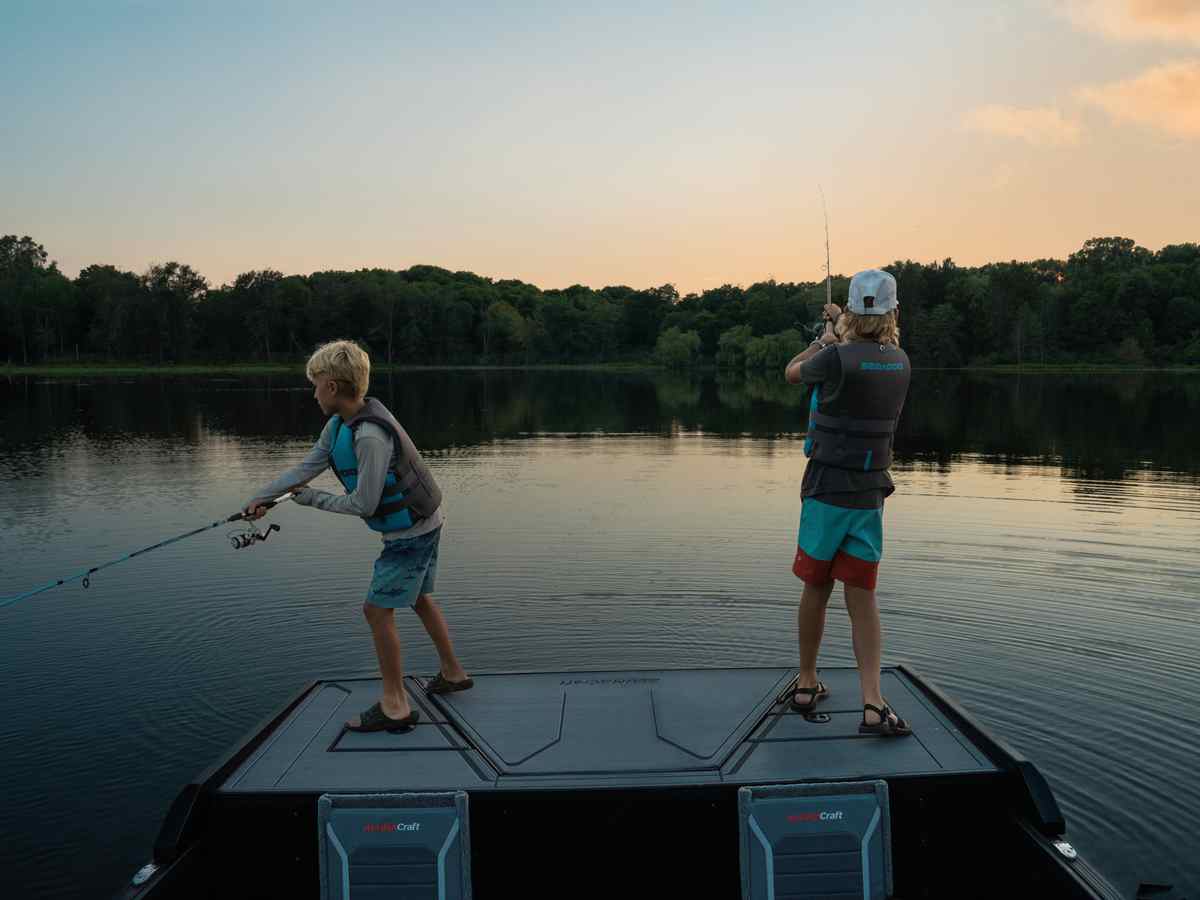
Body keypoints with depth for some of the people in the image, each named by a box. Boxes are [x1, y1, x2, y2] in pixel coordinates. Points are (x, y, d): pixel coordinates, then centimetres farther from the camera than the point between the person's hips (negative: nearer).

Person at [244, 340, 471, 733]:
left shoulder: (370, 436, -30)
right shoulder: (339, 424, 0)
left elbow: (363, 504, -24)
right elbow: (306, 467, 6)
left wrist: (312, 499, -10)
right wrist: (260, 498, 2)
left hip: (411, 532, -10)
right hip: (424, 524, 10)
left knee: (378, 610, -3)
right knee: (419, 599, 23)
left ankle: (395, 705, 7)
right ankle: (452, 673, 38)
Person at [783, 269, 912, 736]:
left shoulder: (836, 358, -13)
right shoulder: (901, 363, 4)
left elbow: (791, 373, 8)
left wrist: (823, 340, 24)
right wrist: (842, 335, 42)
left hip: (825, 492, -3)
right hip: (869, 496, 3)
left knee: (815, 590, 11)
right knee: (862, 599, 5)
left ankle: (806, 684, 26)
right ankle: (873, 704, -5)